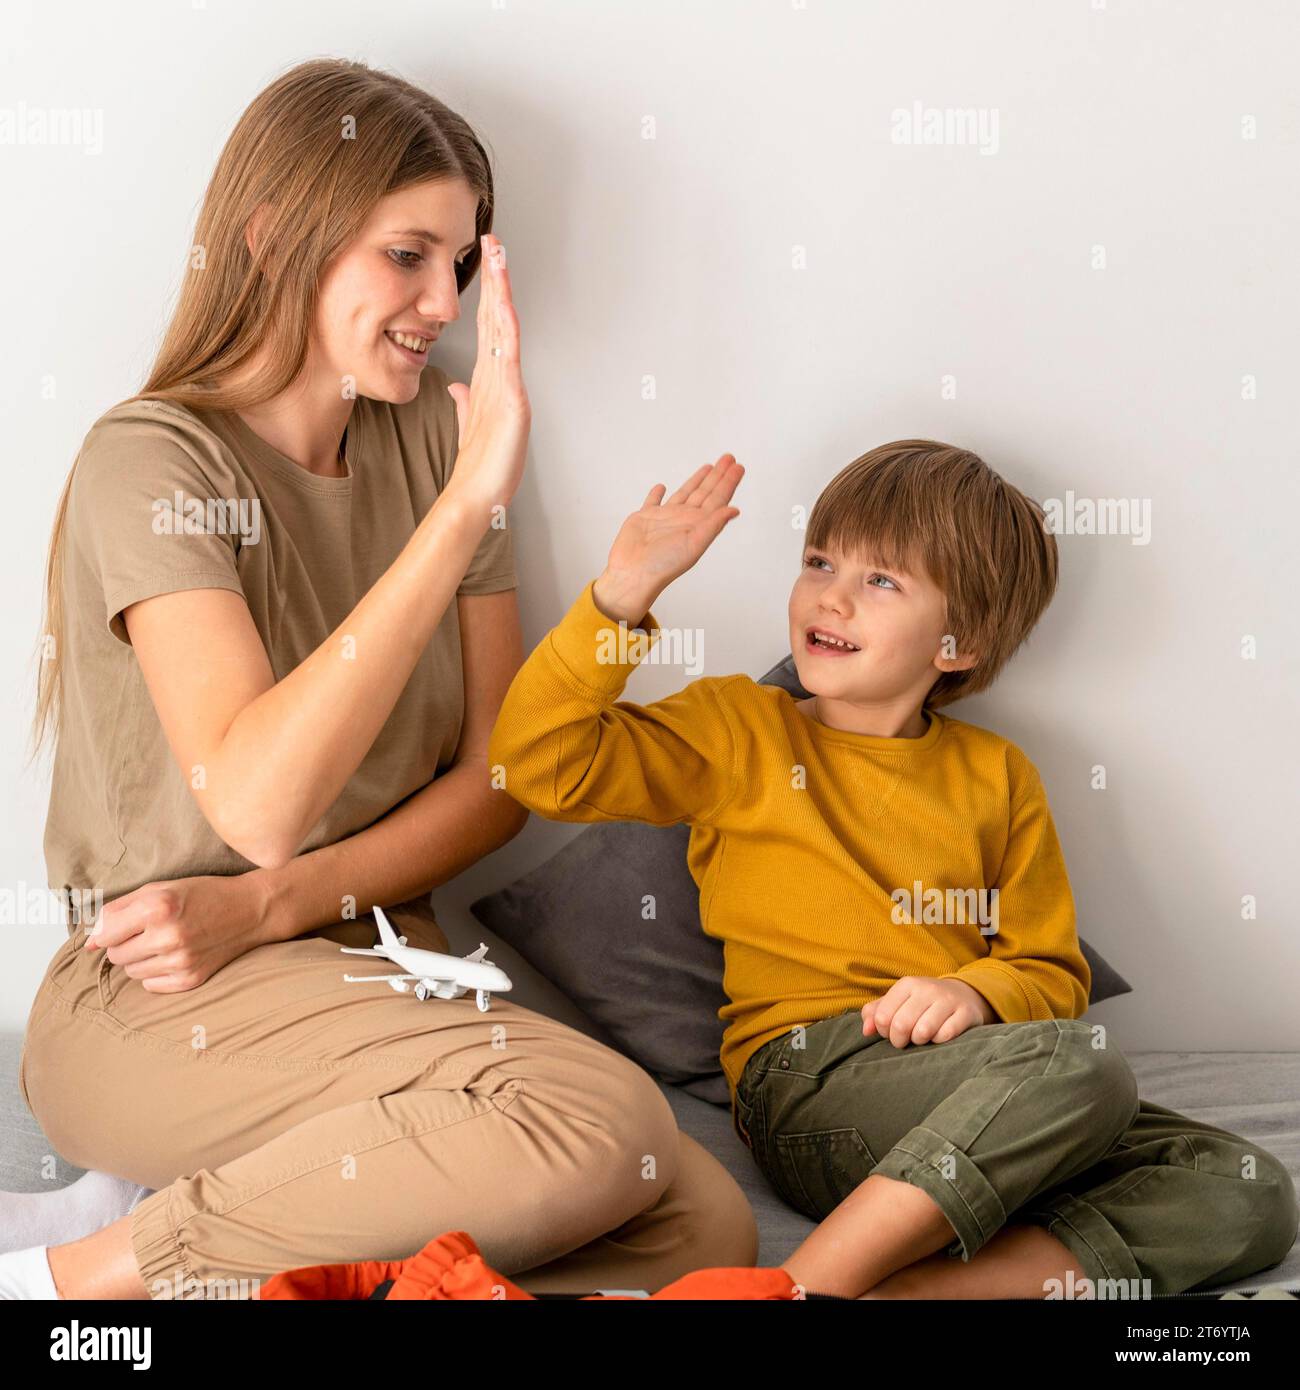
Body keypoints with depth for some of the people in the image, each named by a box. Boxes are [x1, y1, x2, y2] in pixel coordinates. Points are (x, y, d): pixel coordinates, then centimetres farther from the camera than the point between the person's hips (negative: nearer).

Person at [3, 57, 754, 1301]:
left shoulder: (432, 433, 6)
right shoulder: (155, 460, -12)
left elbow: (500, 771, 4)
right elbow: (259, 803, -28)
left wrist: (270, 905, -12)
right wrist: (468, 503, -29)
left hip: (380, 961, 6)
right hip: (162, 1007, -6)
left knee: (701, 1229, -17)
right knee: (601, 1120, -30)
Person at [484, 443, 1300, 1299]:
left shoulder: (997, 777, 17)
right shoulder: (736, 730, 9)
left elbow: (1050, 971, 14)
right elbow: (541, 764, -2)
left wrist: (974, 993, -9)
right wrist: (620, 597, -11)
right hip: (806, 1076, -5)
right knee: (1083, 1066, -30)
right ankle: (814, 1285, -33)